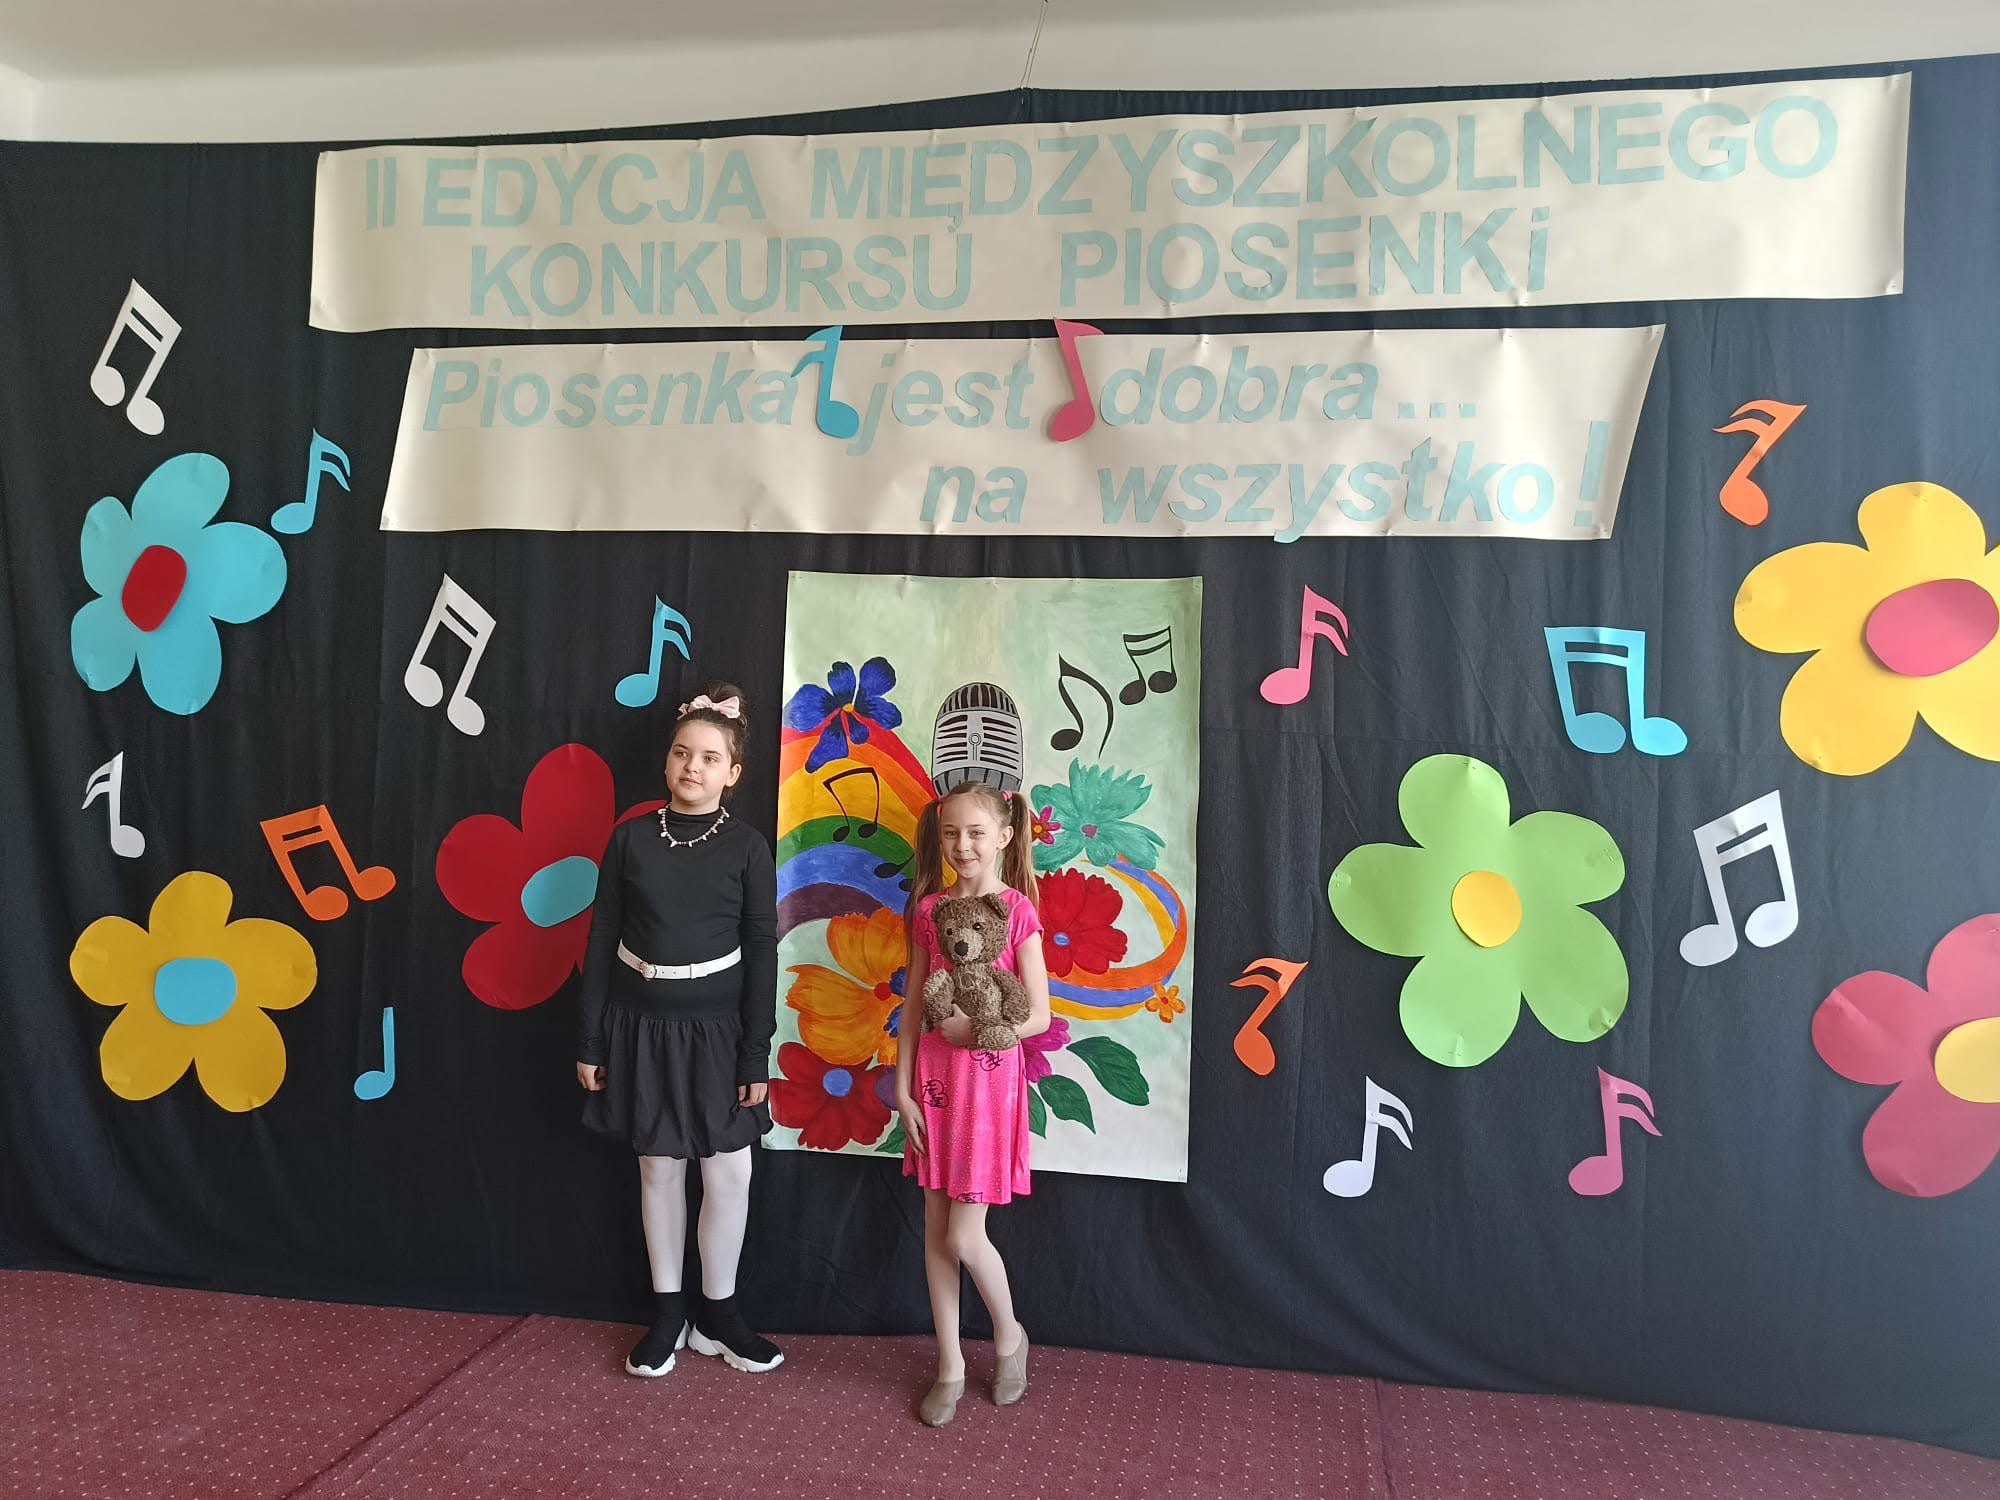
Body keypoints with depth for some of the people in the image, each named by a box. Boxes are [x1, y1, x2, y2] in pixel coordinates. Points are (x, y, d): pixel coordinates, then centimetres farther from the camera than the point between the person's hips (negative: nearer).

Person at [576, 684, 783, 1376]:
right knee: (659, 1167, 12)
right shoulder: (631, 838, -1)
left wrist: (756, 1055, -7)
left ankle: (717, 1312, 23)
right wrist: (590, 1041, 2)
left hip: (715, 1026, -1)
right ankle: (668, 1313, 28)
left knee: (729, 1172, 3)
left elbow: (762, 954, -5)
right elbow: (602, 939, 3)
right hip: (641, 1022, 1)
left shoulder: (747, 847, -5)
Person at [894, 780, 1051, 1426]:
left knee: (964, 1237, -2)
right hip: (933, 1078, 4)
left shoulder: (1017, 910, -9)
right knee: (936, 1229, 10)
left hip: (988, 1079, -4)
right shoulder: (929, 908, 3)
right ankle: (950, 1366, 26)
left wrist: (975, 1029, -20)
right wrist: (903, 1086, 1)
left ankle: (1009, 1335, 27)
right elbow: (913, 1004, 5)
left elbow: (1038, 1016, -9)